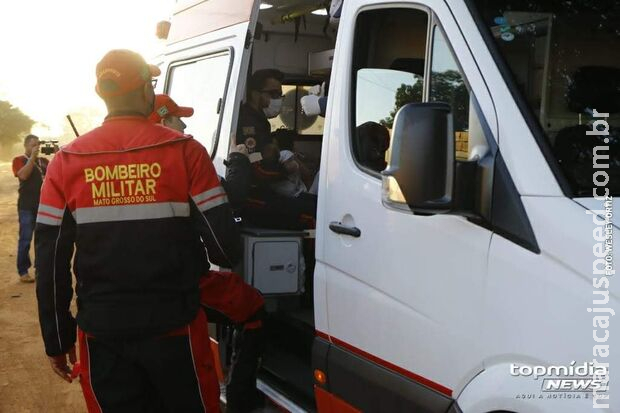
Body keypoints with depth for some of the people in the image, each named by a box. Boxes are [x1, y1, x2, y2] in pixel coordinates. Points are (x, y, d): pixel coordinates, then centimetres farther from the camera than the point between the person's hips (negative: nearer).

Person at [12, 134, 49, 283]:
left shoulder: (43, 161, 14)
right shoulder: (19, 160, 1)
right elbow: (23, 175, -17)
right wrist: (32, 157, -15)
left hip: (44, 204, 5)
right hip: (27, 206, -4)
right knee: (25, 239, -4)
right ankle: (23, 271, 0)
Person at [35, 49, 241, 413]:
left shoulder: (67, 162, -1)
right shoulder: (184, 151, -9)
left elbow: (51, 262, 0)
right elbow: (225, 247, -11)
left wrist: (57, 340, 10)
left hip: (101, 332, 3)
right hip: (174, 326, -2)